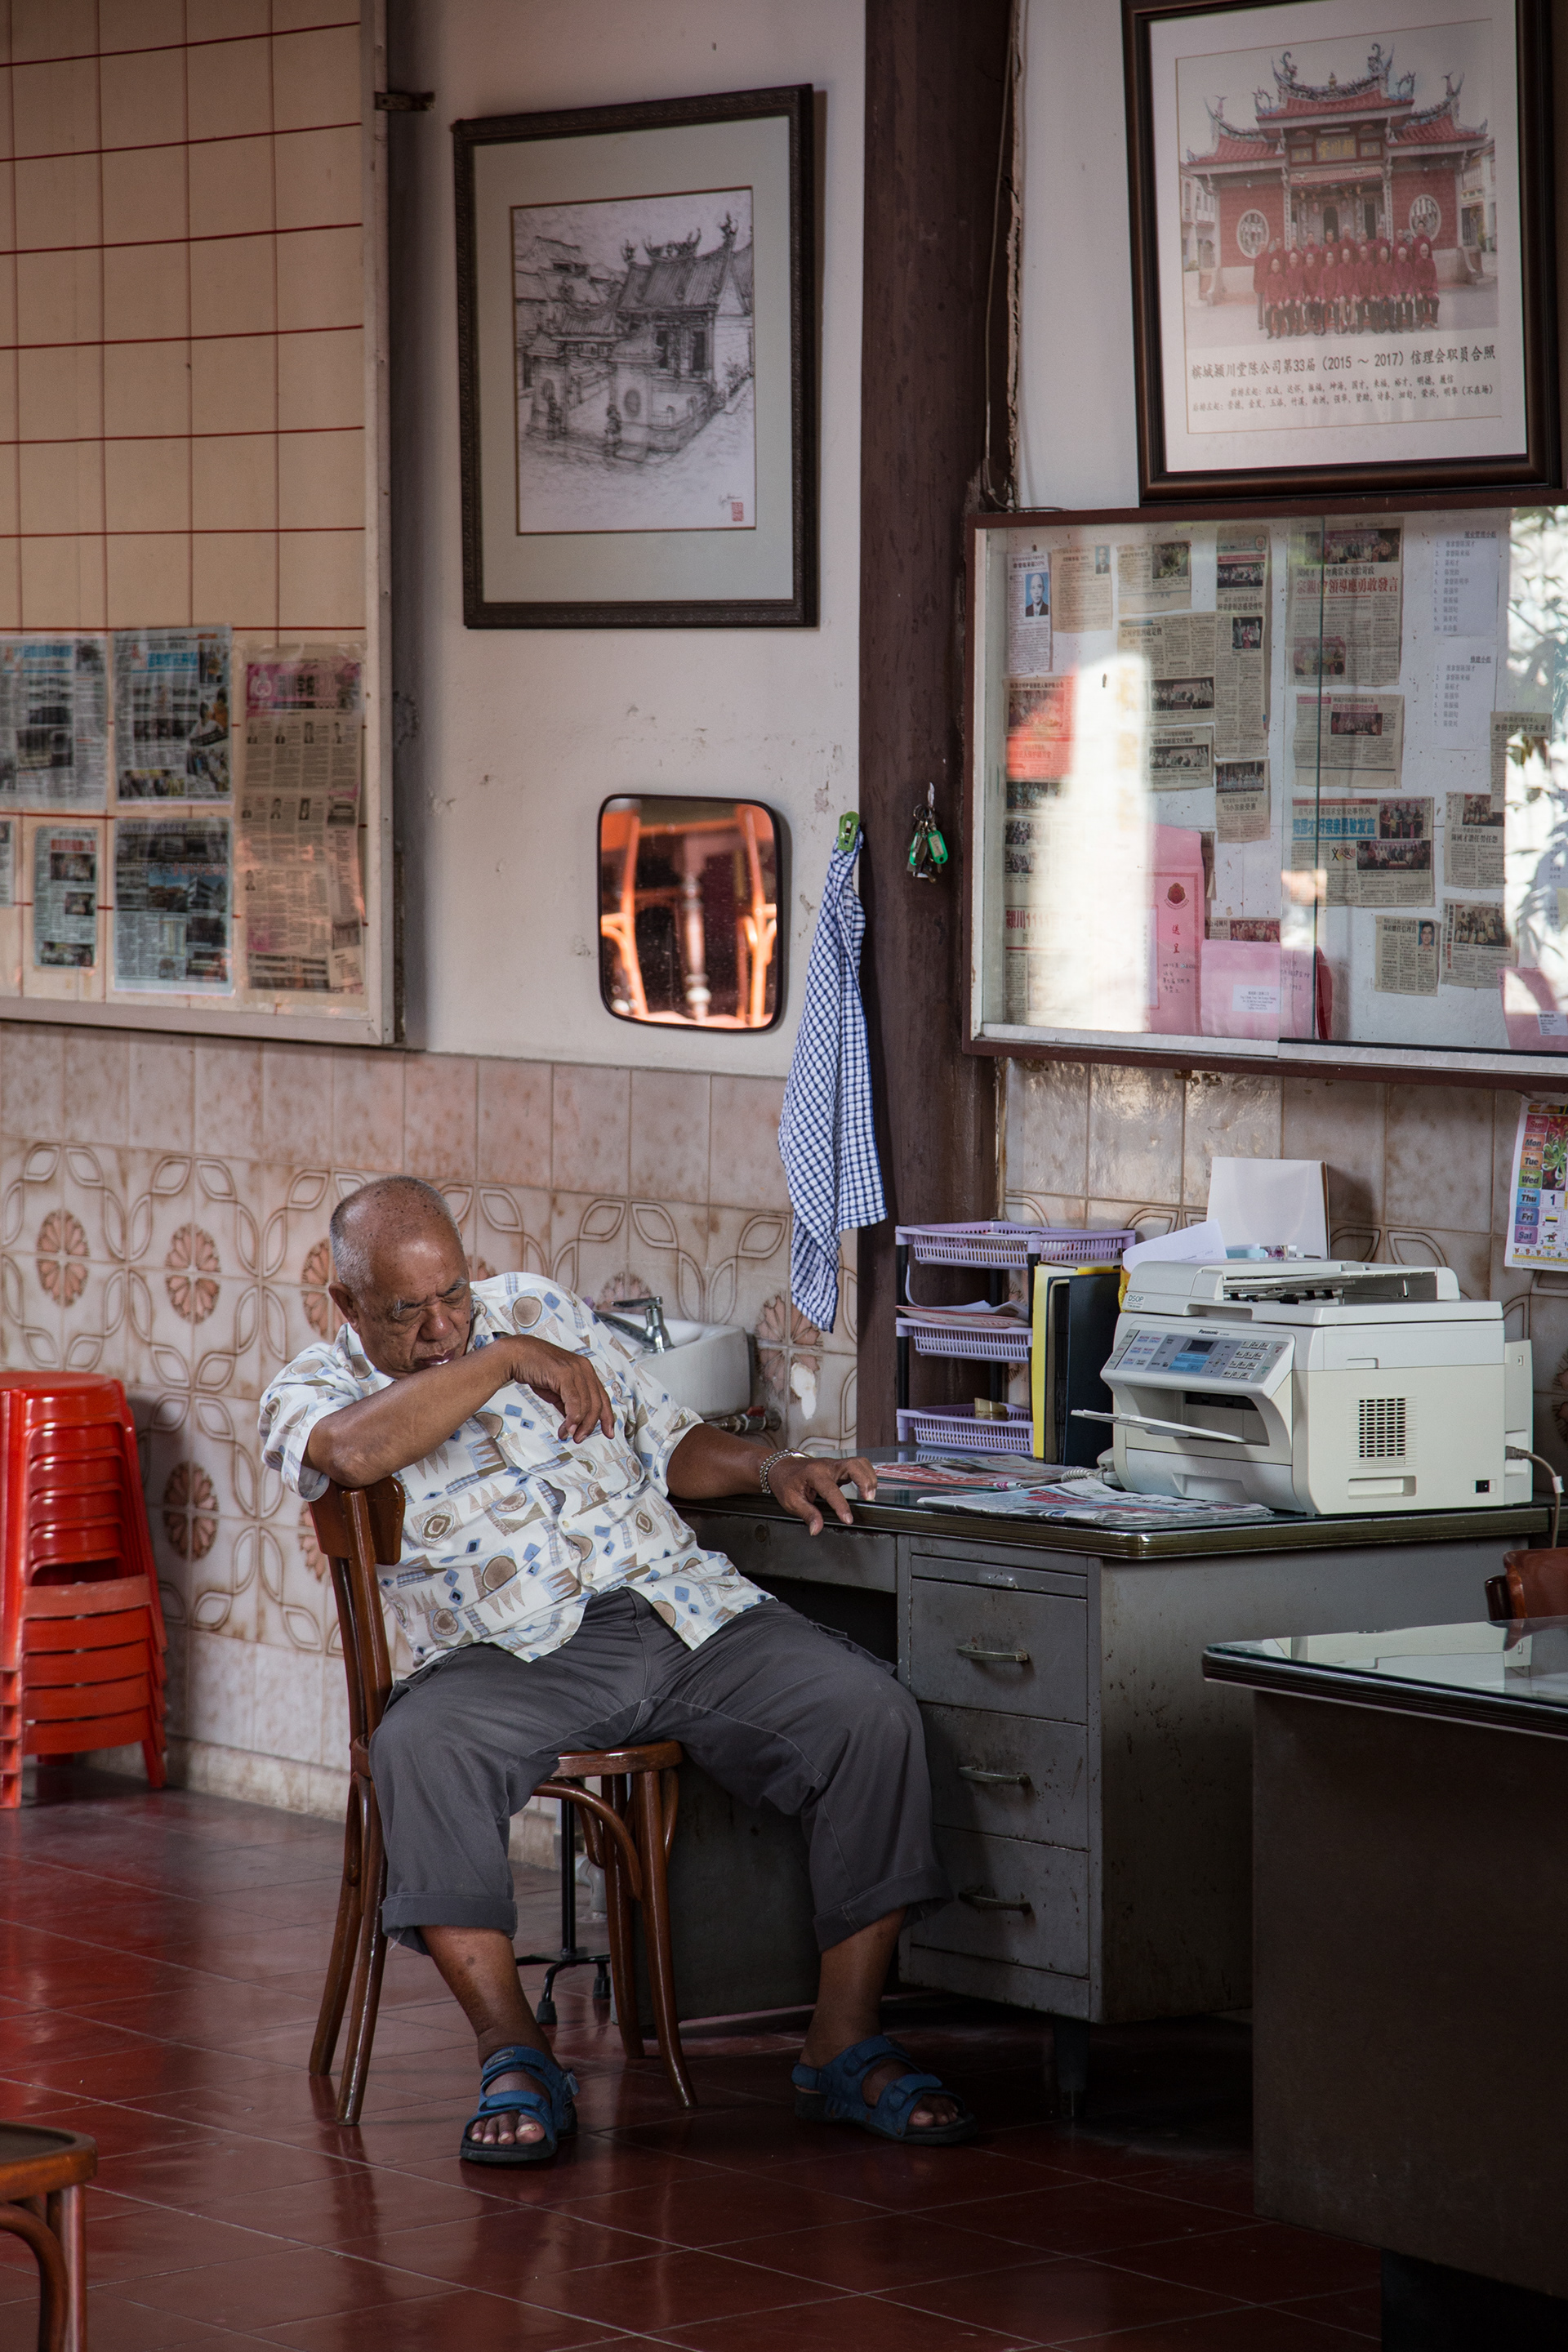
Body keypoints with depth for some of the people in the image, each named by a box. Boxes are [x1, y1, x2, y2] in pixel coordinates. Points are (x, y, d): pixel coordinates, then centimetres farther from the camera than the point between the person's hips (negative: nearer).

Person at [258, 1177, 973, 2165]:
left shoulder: (539, 1309, 18)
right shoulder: (312, 1392, 5)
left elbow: (669, 1446, 25)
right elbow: (353, 1452, -22)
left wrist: (770, 1467, 6)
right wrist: (504, 1361, -13)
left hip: (686, 1603, 3)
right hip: (514, 1656, -3)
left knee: (872, 1713, -20)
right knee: (419, 1747, -36)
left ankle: (845, 2047, -15)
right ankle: (516, 2058, -28)